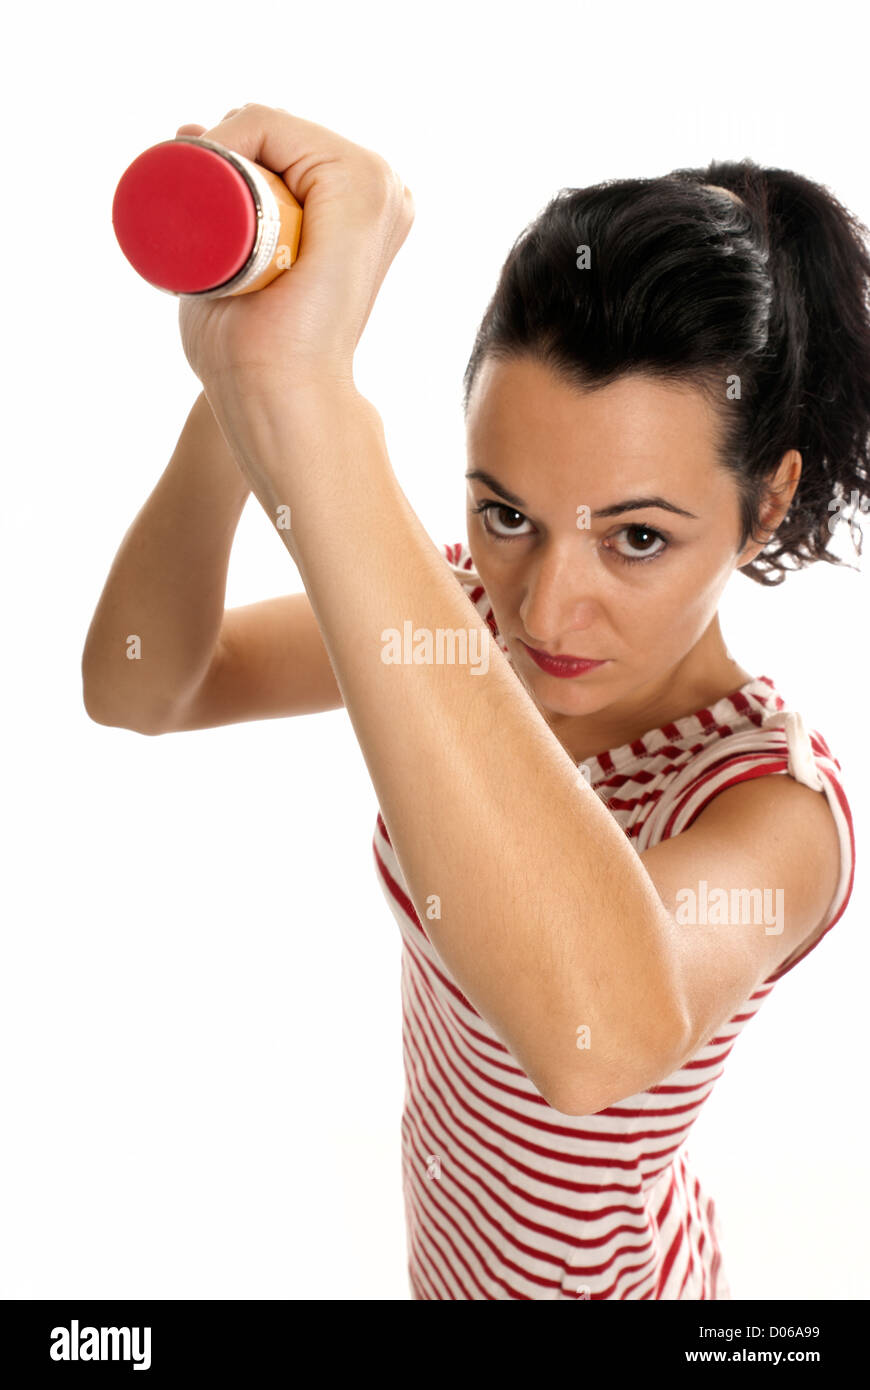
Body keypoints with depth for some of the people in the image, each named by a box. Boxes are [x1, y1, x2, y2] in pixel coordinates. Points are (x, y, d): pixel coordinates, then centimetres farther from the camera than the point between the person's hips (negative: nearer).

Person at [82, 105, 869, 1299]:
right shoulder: (477, 612, -16)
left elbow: (599, 1033, -57)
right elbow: (139, 690, -23)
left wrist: (310, 412, -62)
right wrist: (238, 397, -43)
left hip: (590, 1274, -5)